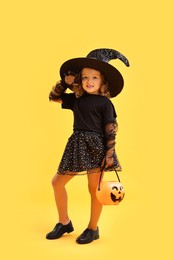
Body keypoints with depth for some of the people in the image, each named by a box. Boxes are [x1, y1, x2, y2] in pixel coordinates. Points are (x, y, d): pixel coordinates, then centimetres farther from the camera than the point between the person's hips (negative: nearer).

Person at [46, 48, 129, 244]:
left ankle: (93, 229, 20)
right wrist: (65, 81, 7)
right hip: (77, 145, 6)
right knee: (57, 182, 8)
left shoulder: (104, 102, -4)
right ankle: (64, 223, 23)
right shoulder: (76, 99, 11)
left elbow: (111, 129, -7)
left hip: (96, 147, -6)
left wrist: (109, 154, -13)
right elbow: (54, 97, 20)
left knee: (94, 188, 3)